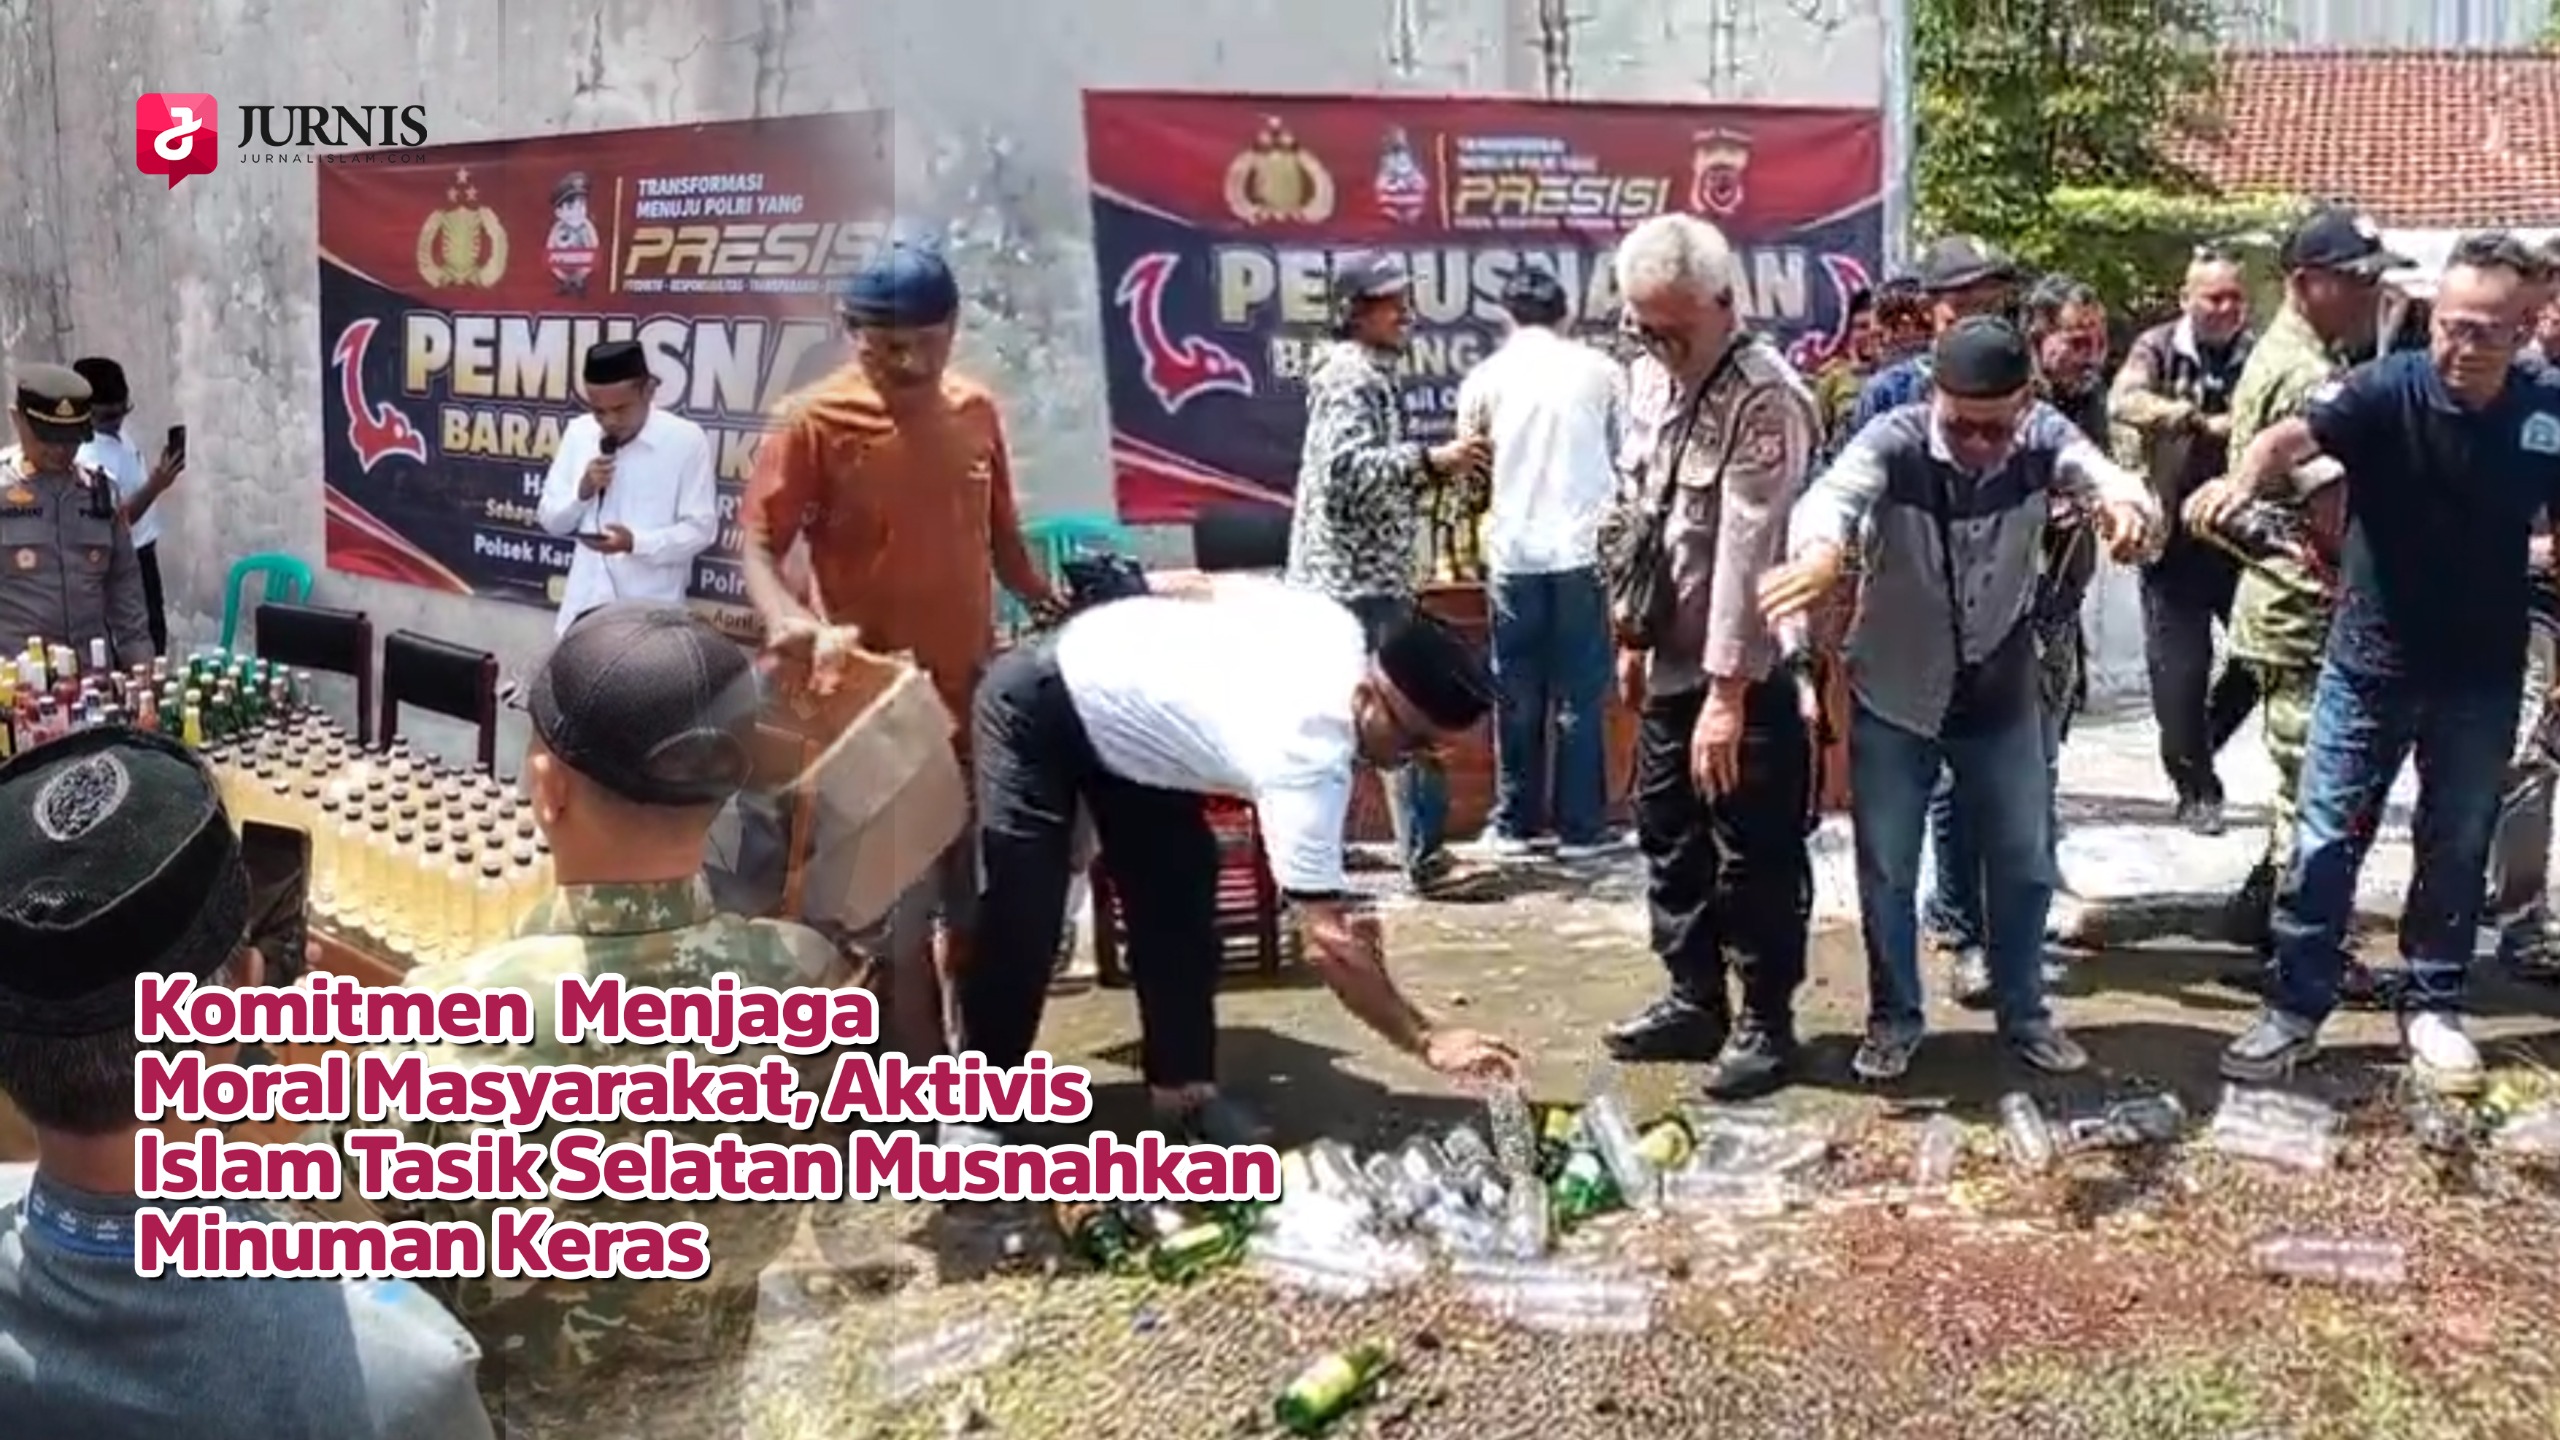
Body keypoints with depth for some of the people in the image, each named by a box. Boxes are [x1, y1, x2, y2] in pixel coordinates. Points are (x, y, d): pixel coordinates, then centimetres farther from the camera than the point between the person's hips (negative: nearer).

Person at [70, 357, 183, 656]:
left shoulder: (116, 434, 3)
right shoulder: (89, 458, -26)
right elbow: (114, 521, -30)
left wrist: (157, 475, 5)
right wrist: (155, 487, -37)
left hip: (143, 554, 9)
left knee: (155, 636, 20)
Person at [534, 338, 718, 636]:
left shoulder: (686, 439, -9)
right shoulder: (578, 433, 4)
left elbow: (701, 528, -9)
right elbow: (550, 519, 9)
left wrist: (636, 542, -24)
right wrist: (583, 490, -12)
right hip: (586, 605, 4)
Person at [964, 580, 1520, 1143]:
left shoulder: (1338, 629, -14)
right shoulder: (1308, 757, -37)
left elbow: (1225, 587, 6)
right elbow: (1329, 941, -37)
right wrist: (1426, 1040, -36)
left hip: (1111, 691, 9)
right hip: (1039, 705, -9)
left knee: (1176, 900, 5)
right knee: (1021, 924, -10)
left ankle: (1182, 1087, 11)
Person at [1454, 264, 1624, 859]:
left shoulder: (1486, 377, 4)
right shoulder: (1599, 369, 3)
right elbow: (1626, 452, 9)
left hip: (1514, 551, 1)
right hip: (1583, 548, -1)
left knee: (1517, 694, 9)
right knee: (1580, 694, 5)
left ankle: (1516, 823, 15)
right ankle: (1579, 827, 9)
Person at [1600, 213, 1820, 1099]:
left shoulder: (1765, 398, -20)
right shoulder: (1652, 375, 6)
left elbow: (1748, 549, -24)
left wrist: (1727, 690, -25)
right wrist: (1633, 635, 16)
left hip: (1750, 672, -8)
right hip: (1675, 661, 8)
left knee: (1756, 857, 2)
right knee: (1668, 837, 16)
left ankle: (1765, 1023, 16)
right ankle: (1694, 1000, 30)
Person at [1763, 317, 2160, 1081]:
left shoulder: (2045, 438, -14)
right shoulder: (1893, 441, -23)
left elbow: (2108, 477, -31)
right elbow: (1832, 494, -41)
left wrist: (2127, 505, -57)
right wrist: (1822, 552, -66)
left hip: (2002, 691, 2)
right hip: (1894, 694, -2)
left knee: (2023, 861, 13)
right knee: (1887, 869, 7)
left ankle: (2024, 1012, 32)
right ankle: (1894, 1017, 26)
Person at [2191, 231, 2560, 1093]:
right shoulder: (2389, 390, -16)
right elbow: (2295, 436, -33)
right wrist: (2245, 475, -54)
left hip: (2482, 673, 2)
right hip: (2372, 660, -2)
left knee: (2458, 848, 14)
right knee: (2325, 841, 2)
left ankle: (2433, 1006, 30)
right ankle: (2296, 1009, 12)